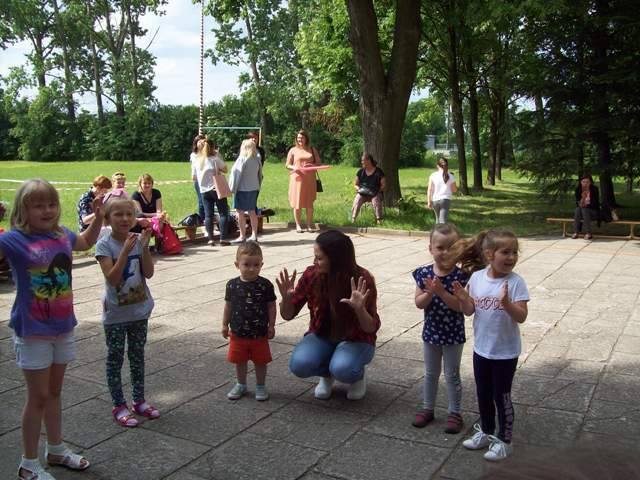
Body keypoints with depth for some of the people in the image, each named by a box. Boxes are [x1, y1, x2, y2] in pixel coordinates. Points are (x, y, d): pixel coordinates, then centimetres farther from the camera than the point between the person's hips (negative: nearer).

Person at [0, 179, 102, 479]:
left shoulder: (62, 234, 1)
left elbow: (87, 242, 23)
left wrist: (97, 216, 12)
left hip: (62, 326, 6)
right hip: (32, 331, -5)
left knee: (55, 392, 20)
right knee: (38, 397, 4)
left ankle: (56, 449, 37)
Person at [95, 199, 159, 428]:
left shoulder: (138, 239, -3)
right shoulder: (105, 244, -14)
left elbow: (148, 273, -9)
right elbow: (112, 278, -24)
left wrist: (144, 246, -20)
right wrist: (126, 250, -31)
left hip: (139, 309, 4)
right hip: (115, 313, -4)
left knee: (137, 357, 16)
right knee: (115, 359, 8)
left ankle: (139, 400, 29)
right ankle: (119, 406, 19)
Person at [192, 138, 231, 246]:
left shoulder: (196, 161, 3)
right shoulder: (215, 159, -9)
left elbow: (193, 177, 10)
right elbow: (225, 170, 2)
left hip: (204, 191, 4)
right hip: (217, 189, -4)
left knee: (208, 215, 7)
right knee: (223, 213, 3)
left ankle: (210, 238, 4)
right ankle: (223, 238, -3)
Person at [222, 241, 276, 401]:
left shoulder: (265, 285, -12)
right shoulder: (232, 285, -6)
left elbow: (271, 306, -5)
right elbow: (228, 305, 5)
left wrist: (271, 326, -6)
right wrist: (225, 324, 8)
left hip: (259, 333, -2)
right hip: (238, 333, 2)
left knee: (260, 361, 11)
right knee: (239, 361, 17)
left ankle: (260, 386, 30)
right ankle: (241, 385, 36)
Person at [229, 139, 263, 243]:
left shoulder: (242, 159, -15)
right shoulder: (257, 159, 3)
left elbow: (236, 175, -13)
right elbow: (259, 175, 10)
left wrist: (232, 188, -6)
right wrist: (258, 187, 18)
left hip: (242, 189, -7)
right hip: (254, 189, 7)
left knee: (240, 213, 1)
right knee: (252, 212, 12)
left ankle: (242, 236, 5)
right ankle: (254, 235, 16)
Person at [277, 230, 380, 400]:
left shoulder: (361, 279, -22)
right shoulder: (311, 275, -15)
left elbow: (372, 328, -19)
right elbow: (288, 315, -6)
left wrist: (360, 309, -41)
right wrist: (286, 297, -28)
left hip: (355, 339, -3)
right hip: (322, 336, 3)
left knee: (342, 369, -34)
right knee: (299, 365, -27)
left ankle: (358, 375, 4)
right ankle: (327, 374, 8)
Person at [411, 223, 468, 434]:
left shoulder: (460, 276, -16)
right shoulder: (424, 273, -8)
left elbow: (460, 306, -21)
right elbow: (419, 303, -8)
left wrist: (441, 292, -31)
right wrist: (430, 292, -26)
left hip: (453, 335, -3)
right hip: (431, 332, 3)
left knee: (452, 375, 11)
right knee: (430, 374, 18)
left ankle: (454, 413, 26)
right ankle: (427, 408, 34)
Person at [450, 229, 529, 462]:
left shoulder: (516, 282, -17)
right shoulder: (477, 277, -6)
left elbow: (521, 317, -20)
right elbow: (469, 311, 0)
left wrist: (506, 303, -38)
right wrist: (463, 299, -20)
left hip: (505, 352, -4)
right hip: (481, 348, 4)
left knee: (501, 396, 8)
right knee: (483, 394, 19)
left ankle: (504, 441, 27)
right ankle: (486, 432, 39)